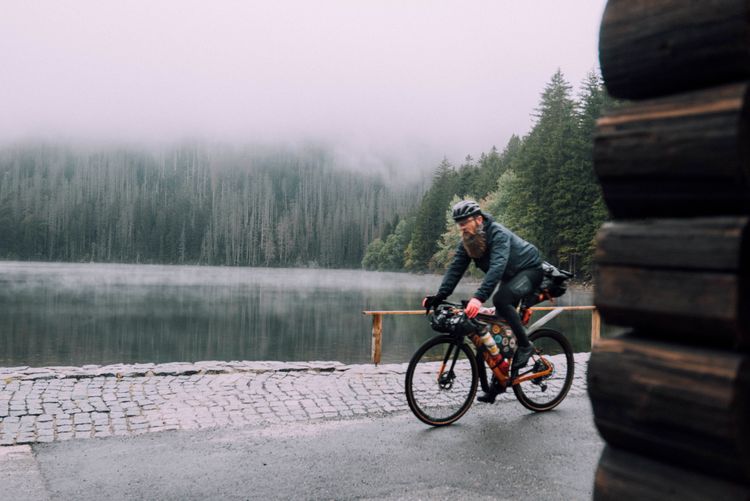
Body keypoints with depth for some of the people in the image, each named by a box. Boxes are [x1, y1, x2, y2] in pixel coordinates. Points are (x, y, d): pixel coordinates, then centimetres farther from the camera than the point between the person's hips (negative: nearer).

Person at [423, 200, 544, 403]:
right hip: (509, 277, 8)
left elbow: (497, 267, -45)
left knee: (501, 300, -34)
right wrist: (439, 296, -27)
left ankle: (524, 345, -16)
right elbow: (455, 269, -13)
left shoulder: (498, 234, -32)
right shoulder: (467, 241, -9)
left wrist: (479, 298, -56)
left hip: (530, 270, -8)